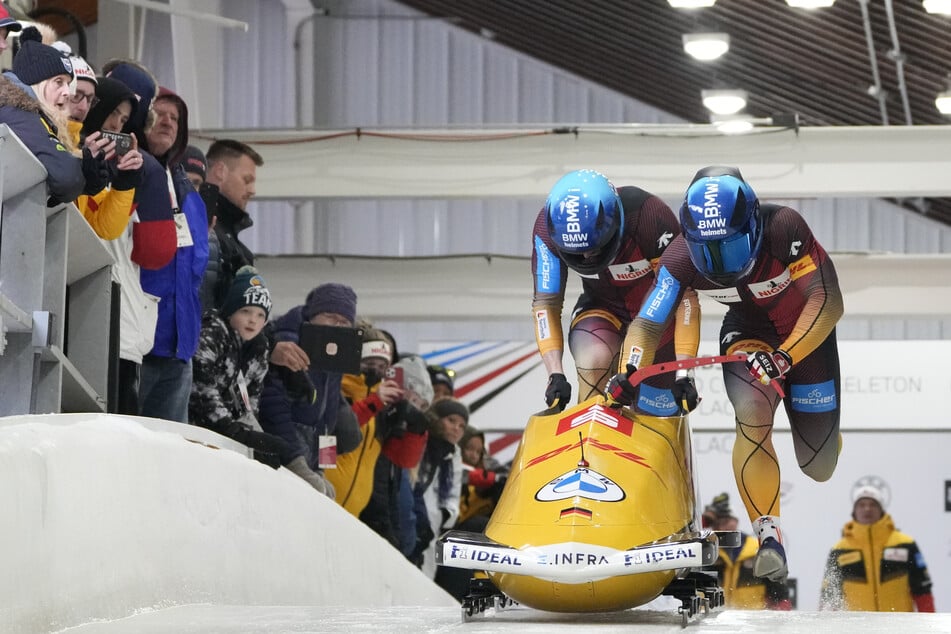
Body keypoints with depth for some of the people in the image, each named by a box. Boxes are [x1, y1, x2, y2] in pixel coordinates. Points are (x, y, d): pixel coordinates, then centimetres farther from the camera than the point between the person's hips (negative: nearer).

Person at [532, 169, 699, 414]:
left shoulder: (650, 216, -35)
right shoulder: (547, 228, -27)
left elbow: (684, 295, -29)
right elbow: (546, 303, -19)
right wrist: (556, 374, -29)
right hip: (603, 308, 1)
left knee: (654, 411, 6)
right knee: (593, 361, -32)